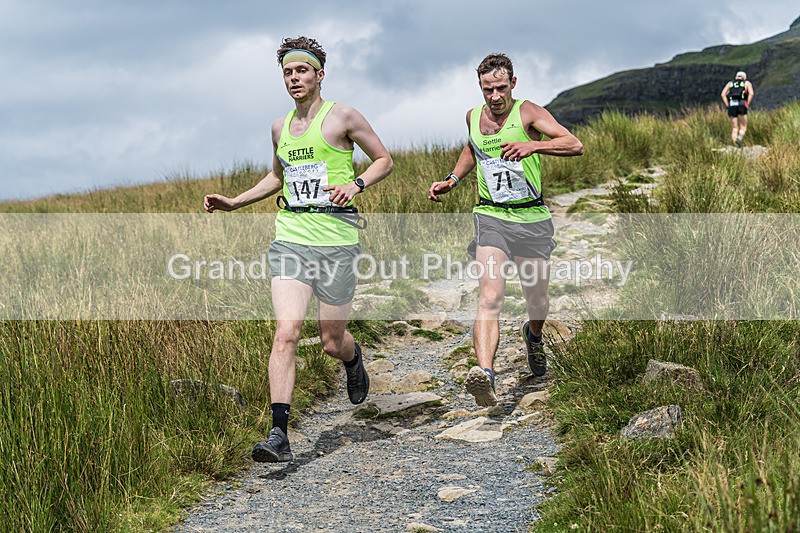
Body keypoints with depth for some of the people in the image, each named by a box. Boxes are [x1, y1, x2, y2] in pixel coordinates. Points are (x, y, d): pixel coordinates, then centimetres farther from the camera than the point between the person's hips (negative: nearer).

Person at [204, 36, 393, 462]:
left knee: (332, 343, 6)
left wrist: (356, 184, -12)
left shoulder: (342, 117, -1)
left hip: (336, 238, -3)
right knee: (286, 332, -14)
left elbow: (384, 160, 6)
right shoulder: (280, 128, 15)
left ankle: (354, 360, 45)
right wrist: (234, 203, 20)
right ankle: (278, 435, -17)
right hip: (290, 236, 3)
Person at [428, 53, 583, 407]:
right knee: (490, 297, -21)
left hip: (532, 219, -1)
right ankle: (484, 374, -37)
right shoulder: (473, 117, 7)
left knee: (537, 301, 13)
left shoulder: (528, 113, -8)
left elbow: (575, 145, -21)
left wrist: (532, 145, -36)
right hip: (490, 218, 1)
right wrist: (452, 180, 16)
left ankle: (533, 337, 50)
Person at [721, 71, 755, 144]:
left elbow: (723, 94, 9)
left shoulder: (730, 83, 25)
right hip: (742, 105, -2)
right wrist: (747, 105, 2)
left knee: (734, 128, 11)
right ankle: (740, 137, -27)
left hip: (732, 105, 2)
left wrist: (728, 105, 8)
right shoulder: (747, 83, 18)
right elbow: (751, 93, -2)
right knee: (743, 128, 4)